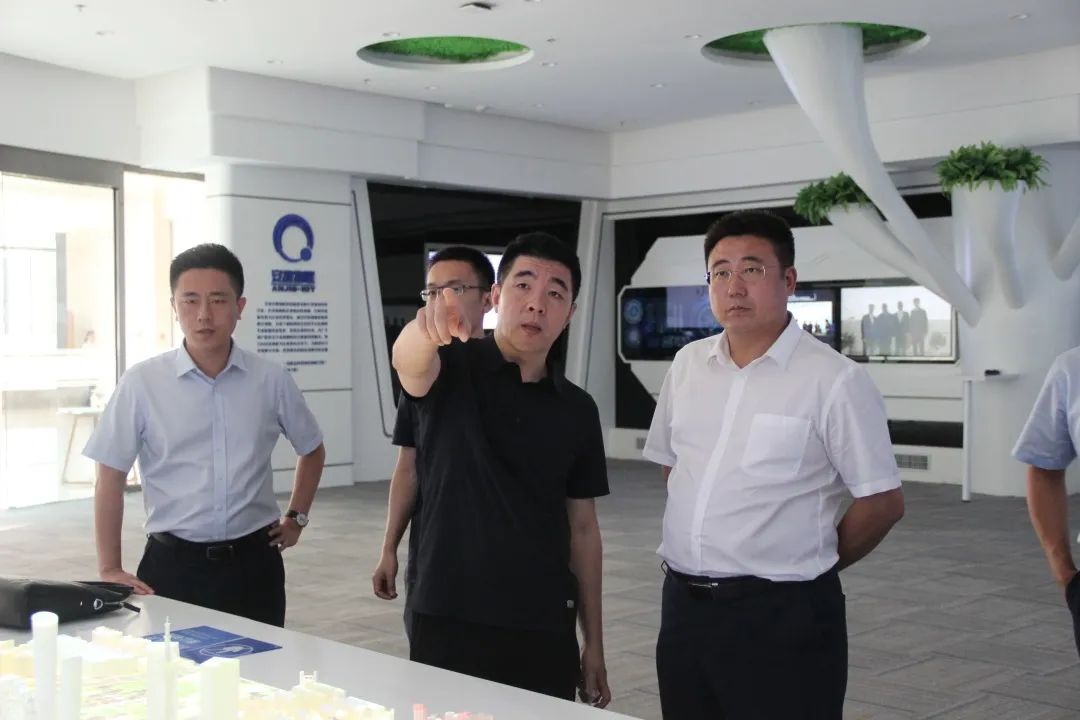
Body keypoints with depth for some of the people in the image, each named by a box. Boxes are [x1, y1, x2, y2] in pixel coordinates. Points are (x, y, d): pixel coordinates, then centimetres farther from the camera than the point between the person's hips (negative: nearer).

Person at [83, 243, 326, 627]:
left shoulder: (272, 380, 0)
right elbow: (111, 476, -1)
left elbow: (312, 450, 18)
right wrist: (110, 568, -3)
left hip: (253, 560, 2)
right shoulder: (142, 383, -6)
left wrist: (296, 517, 12)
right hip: (173, 562, -1)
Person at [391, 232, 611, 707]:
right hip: (449, 623, -3)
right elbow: (406, 361, -27)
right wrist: (426, 327, -51)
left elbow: (582, 527, 10)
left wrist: (594, 642, 8)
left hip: (545, 631, 3)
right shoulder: (454, 370, -3)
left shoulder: (577, 410, 7)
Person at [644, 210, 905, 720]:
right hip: (683, 605, 6)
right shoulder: (687, 365, 6)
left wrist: (811, 565, 2)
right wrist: (706, 549, 11)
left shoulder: (834, 380, -12)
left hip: (781, 615, -5)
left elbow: (883, 502, -8)